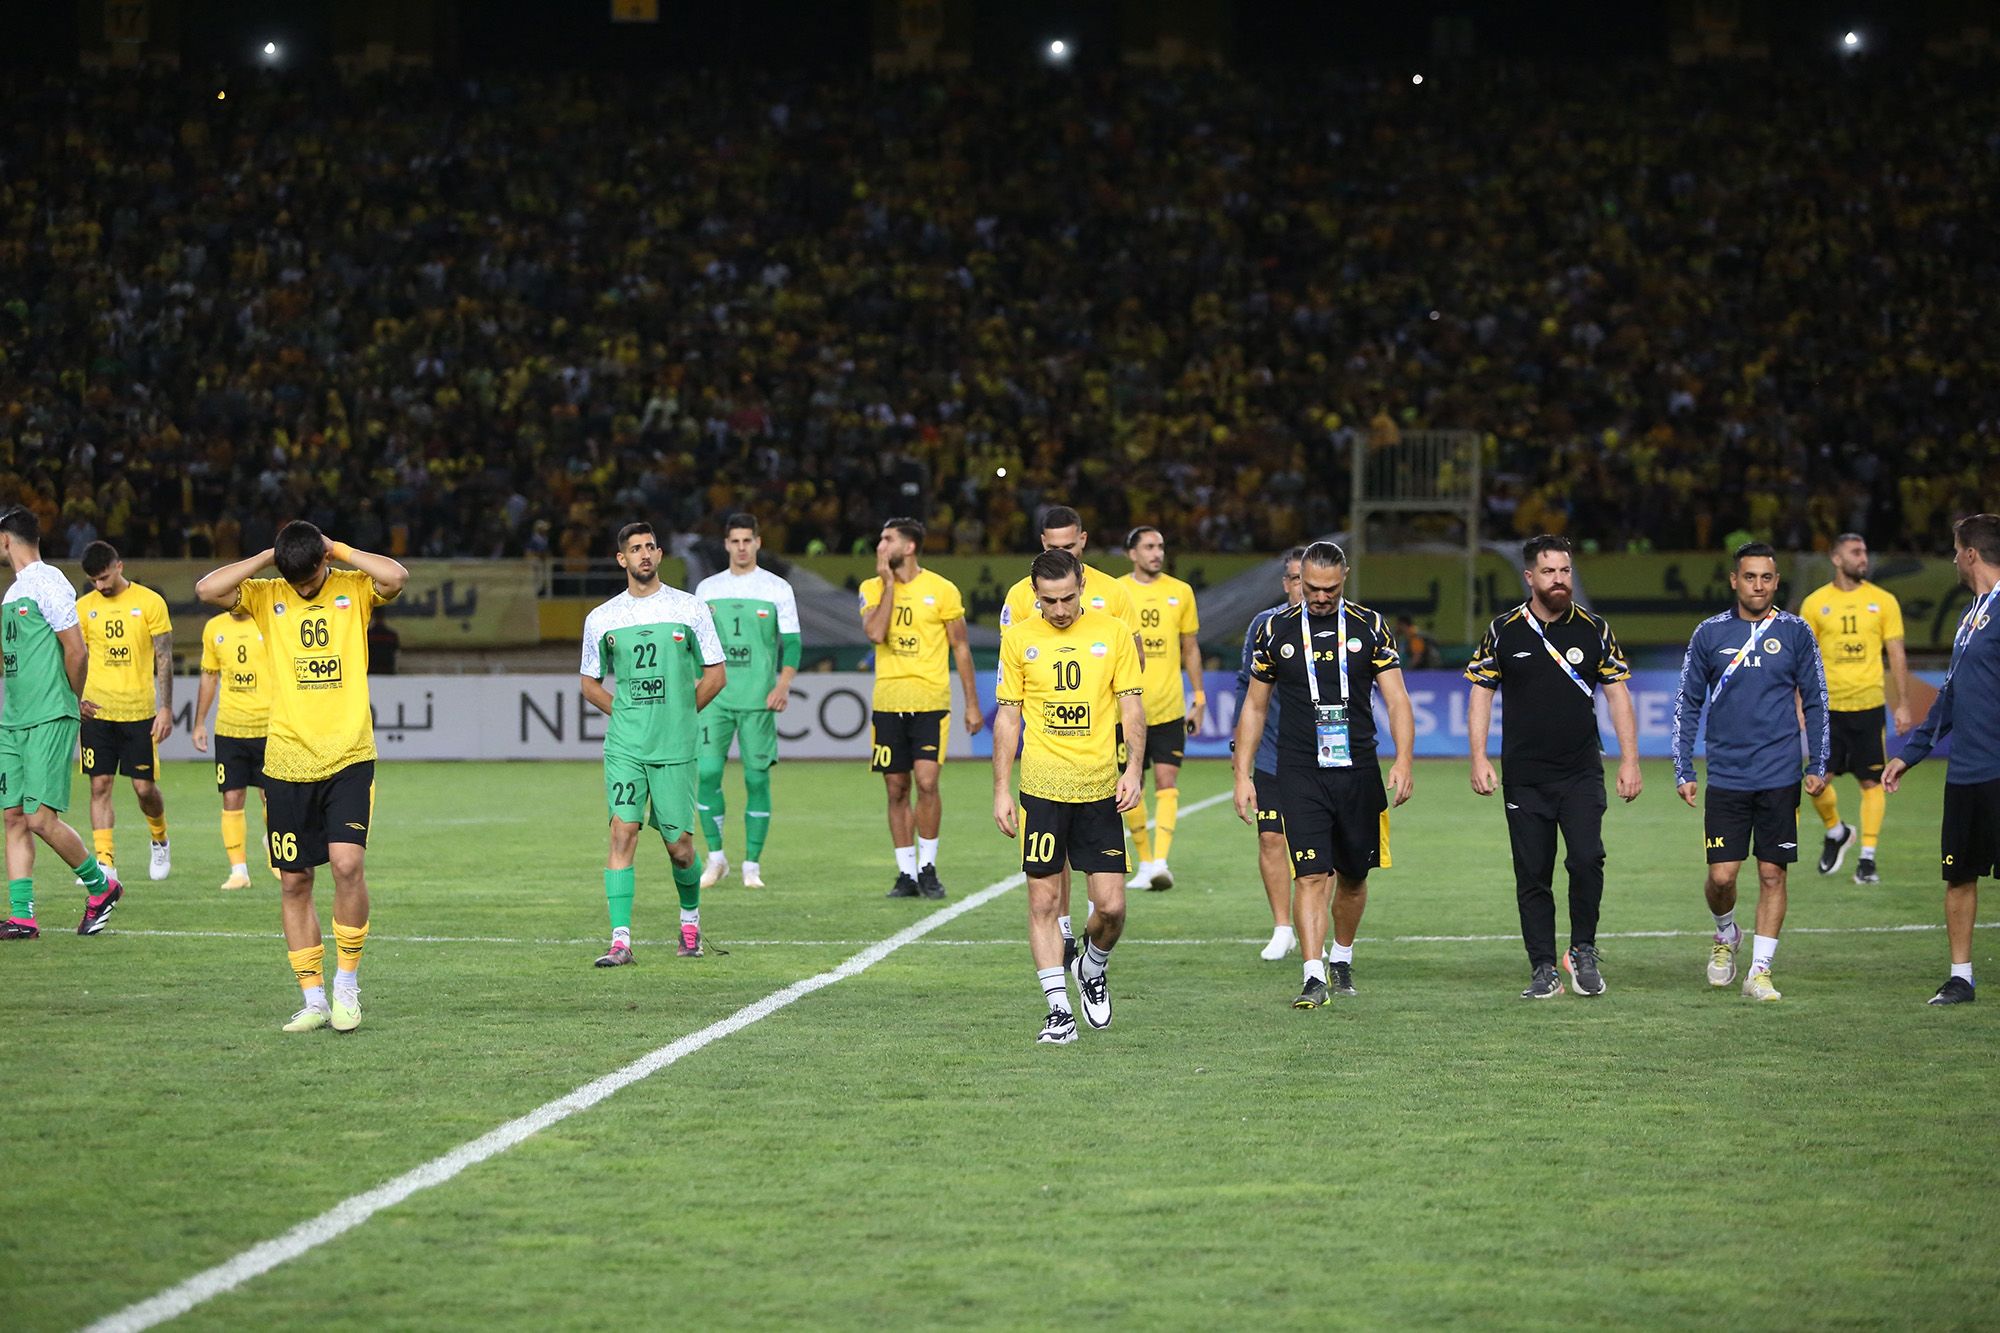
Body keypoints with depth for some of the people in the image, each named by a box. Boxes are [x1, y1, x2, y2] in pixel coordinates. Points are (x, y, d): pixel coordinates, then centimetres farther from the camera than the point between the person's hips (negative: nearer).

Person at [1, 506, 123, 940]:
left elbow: (76, 652, -12)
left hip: (49, 721, -9)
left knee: (41, 818, -11)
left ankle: (101, 884, 8)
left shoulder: (47, 583, -11)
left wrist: (70, 703, 1)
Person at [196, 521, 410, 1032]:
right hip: (286, 763, 2)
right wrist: (266, 558, -6)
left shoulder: (354, 589, 2)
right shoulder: (266, 596, 5)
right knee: (294, 881, 4)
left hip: (349, 759, -2)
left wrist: (339, 550, -8)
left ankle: (347, 981, 1)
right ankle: (313, 1000, 14)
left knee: (348, 863, -17)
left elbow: (396, 576, -18)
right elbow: (207, 589, -10)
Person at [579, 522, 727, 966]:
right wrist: (629, 713, 5)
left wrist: (680, 713, 2)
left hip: (676, 746, -1)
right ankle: (621, 940, -13)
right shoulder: (601, 618, 5)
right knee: (623, 832, -12)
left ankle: (690, 918, 32)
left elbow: (716, 675, 7)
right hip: (624, 746, 1)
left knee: (678, 844, 4)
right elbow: (590, 683, 16)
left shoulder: (690, 608, 2)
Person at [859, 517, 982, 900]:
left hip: (930, 702, -3)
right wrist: (889, 584, -11)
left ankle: (928, 868, 1)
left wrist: (972, 703, 4)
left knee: (926, 782, -13)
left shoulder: (942, 590, -1)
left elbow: (961, 647, 5)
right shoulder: (873, 589, 6)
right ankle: (906, 872, 12)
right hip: (888, 702, 3)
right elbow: (875, 634, -11)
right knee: (897, 789, 4)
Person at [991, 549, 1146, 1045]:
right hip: (1041, 789, 0)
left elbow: (1132, 705, 5)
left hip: (1099, 789, 0)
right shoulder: (1019, 637, 3)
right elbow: (1008, 716, 7)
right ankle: (1059, 1009, 5)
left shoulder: (1112, 632, 2)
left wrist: (1133, 768, -8)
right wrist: (1001, 790, 3)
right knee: (1044, 901, -2)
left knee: (1111, 906, -2)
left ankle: (1092, 970, 28)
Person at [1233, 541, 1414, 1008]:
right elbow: (1255, 706, 10)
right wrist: (1243, 775, 5)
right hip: (1300, 773, -1)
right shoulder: (1277, 629, 3)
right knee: (1312, 875, -13)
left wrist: (1403, 760, -16)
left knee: (1353, 876, 11)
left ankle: (1341, 957, 33)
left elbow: (1396, 698, -1)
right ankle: (1314, 976, -17)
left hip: (1358, 771, 1)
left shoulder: (1370, 626, 2)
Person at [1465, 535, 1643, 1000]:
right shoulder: (1504, 631, 2)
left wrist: (1629, 760, 0)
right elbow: (1481, 694, 5)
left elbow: (1618, 694, 7)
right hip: (1525, 778, 1)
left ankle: (1583, 951, 3)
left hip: (1582, 772, 0)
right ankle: (1543, 969, 10)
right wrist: (1479, 758, -5)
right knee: (1532, 875, 1)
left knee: (1586, 858, -17)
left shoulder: (1594, 629, 3)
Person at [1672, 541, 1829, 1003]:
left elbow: (1815, 702, 9)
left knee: (1772, 874, 0)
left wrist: (1817, 766, 2)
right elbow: (1688, 705, 8)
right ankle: (1726, 935, 26)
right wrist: (1683, 771, 3)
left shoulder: (1795, 633, 3)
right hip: (1726, 775, 0)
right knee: (1721, 875, -4)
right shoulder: (1710, 634, 3)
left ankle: (1760, 971, 6)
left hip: (1780, 777, 0)